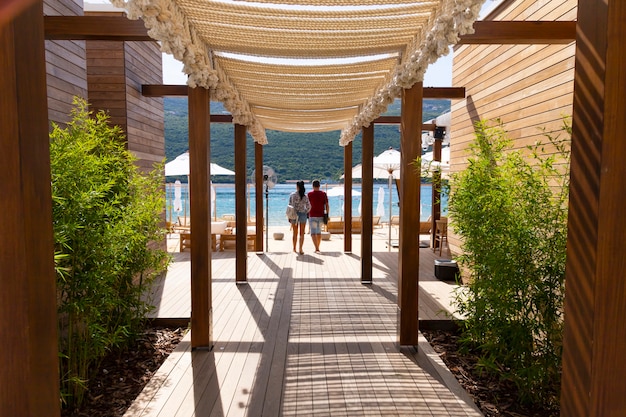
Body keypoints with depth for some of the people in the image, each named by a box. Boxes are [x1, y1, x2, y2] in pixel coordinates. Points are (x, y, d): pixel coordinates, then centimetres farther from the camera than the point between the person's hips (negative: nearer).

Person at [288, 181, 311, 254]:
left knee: (295, 233, 14)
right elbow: (308, 206, -3)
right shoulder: (305, 196, -4)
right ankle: (300, 249, 0)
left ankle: (294, 248, 25)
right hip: (303, 214, -1)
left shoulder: (292, 195, -4)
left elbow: (290, 206, -5)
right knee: (302, 233, 6)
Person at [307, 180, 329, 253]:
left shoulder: (310, 194, -5)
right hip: (321, 216, 3)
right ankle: (317, 248, 27)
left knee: (313, 233, -1)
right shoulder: (324, 194, 2)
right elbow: (327, 206, -2)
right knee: (319, 232, 19)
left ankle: (317, 249, -16)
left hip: (312, 216, -3)